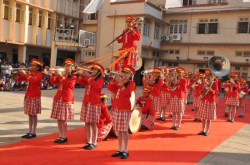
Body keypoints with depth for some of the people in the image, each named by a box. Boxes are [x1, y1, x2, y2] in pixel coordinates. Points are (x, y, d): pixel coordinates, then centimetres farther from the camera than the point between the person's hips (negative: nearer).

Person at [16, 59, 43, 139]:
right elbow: (19, 79, 13)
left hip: (35, 96, -7)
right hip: (28, 95, 7)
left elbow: (33, 80, -30)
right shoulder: (29, 73, 12)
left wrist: (25, 74, -27)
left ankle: (34, 133, 5)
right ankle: (30, 132, 17)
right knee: (30, 114, 11)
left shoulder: (39, 74, -10)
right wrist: (20, 74, -6)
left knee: (34, 114, -2)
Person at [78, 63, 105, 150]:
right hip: (86, 102, 6)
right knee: (87, 123, 8)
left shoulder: (100, 79, -4)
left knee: (93, 123, -4)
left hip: (95, 103, -6)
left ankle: (94, 143, 6)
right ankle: (89, 142, 17)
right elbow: (80, 82, 7)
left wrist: (88, 77, -23)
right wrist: (81, 75, -10)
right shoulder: (88, 78, 15)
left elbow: (97, 85, -24)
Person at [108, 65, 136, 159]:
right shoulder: (119, 81, 15)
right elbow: (110, 88, 1)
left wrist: (121, 83, -24)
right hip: (115, 107, 6)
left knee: (124, 130, -3)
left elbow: (126, 93, -21)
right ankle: (120, 150, 19)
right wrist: (114, 80, -10)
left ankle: (125, 151, 6)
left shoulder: (131, 83, -3)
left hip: (125, 108, -6)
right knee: (118, 130, 10)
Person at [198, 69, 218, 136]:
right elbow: (201, 91, 16)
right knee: (203, 117, 8)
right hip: (203, 101, 4)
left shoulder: (214, 83, -1)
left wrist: (211, 90, -23)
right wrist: (203, 89, -4)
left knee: (209, 118, 0)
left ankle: (207, 131, 8)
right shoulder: (204, 83, 12)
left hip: (211, 101, -4)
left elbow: (217, 93, -6)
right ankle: (203, 130, 16)